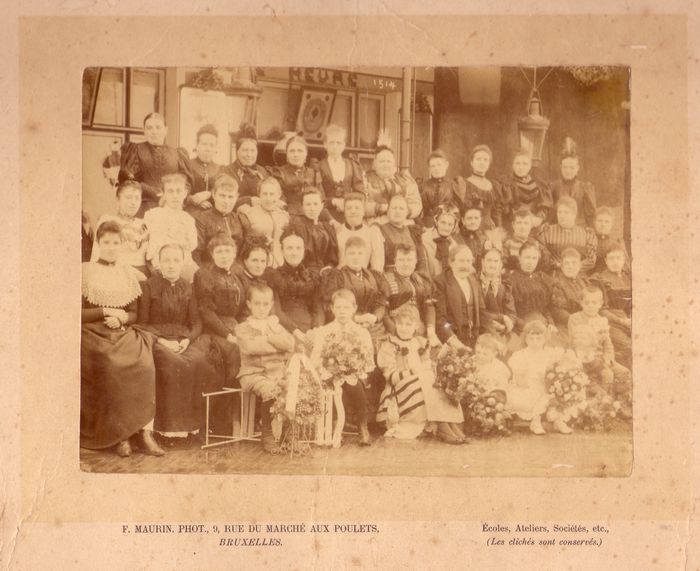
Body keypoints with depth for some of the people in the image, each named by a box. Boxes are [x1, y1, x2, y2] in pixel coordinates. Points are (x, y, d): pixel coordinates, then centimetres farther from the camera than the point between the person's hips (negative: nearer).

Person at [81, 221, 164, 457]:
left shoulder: (128, 273, 17)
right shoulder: (85, 271, 6)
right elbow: (78, 313, 3)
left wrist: (122, 318, -6)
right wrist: (105, 312, -9)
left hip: (125, 334, 3)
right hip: (94, 335, -3)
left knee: (144, 366, -28)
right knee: (112, 369, -32)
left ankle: (145, 432, -26)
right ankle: (120, 436, -22)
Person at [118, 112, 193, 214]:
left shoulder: (177, 154, 16)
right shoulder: (135, 150, 10)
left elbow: (186, 183, 15)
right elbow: (127, 180, 0)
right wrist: (156, 192, -9)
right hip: (145, 208, -2)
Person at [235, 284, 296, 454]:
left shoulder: (274, 325, 18)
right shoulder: (243, 328, 6)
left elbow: (290, 344, 2)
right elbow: (250, 347, -15)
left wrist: (269, 338, -7)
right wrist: (277, 347, -7)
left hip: (276, 370, 4)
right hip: (253, 372, -4)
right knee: (269, 389, -34)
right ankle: (267, 435, -18)